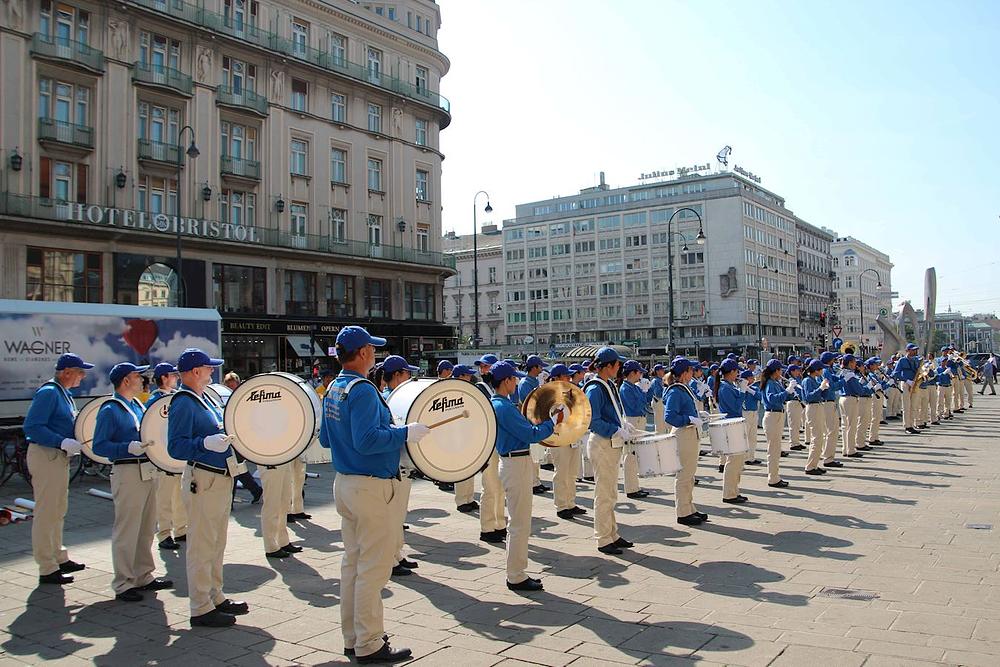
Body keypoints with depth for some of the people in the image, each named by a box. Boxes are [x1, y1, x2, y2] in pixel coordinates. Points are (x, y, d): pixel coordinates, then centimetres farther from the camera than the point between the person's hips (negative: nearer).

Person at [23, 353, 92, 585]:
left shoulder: (64, 395, 13)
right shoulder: (48, 393, -16)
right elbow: (32, 427, -23)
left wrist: (76, 440, 7)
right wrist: (62, 442, -26)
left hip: (60, 456, 10)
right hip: (45, 456, -10)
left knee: (58, 511, 18)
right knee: (46, 513, -3)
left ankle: (59, 559, 31)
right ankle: (47, 570, 4)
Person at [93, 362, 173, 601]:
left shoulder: (139, 406, 15)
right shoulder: (110, 410, -10)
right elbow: (99, 446, -15)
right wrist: (128, 448, -26)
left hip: (148, 470, 9)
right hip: (127, 473, -8)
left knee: (146, 528, 15)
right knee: (127, 530, -2)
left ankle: (143, 576, 26)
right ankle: (123, 584, 7)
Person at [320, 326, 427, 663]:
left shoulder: (333, 389, 9)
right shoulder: (362, 390, -19)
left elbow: (326, 437, 18)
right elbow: (366, 441, -28)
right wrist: (406, 432, -20)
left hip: (344, 482, 10)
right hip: (371, 487, -10)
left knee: (352, 563, 16)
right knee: (373, 568, 0)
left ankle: (353, 639, 26)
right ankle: (369, 645, 8)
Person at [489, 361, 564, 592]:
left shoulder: (497, 404, 11)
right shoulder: (504, 407, -20)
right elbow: (530, 435, -20)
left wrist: (548, 418, 12)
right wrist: (553, 422, -9)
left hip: (513, 462, 11)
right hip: (517, 464, -11)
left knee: (518, 523, 17)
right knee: (520, 524, -2)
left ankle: (516, 572, 25)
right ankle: (516, 577, 6)